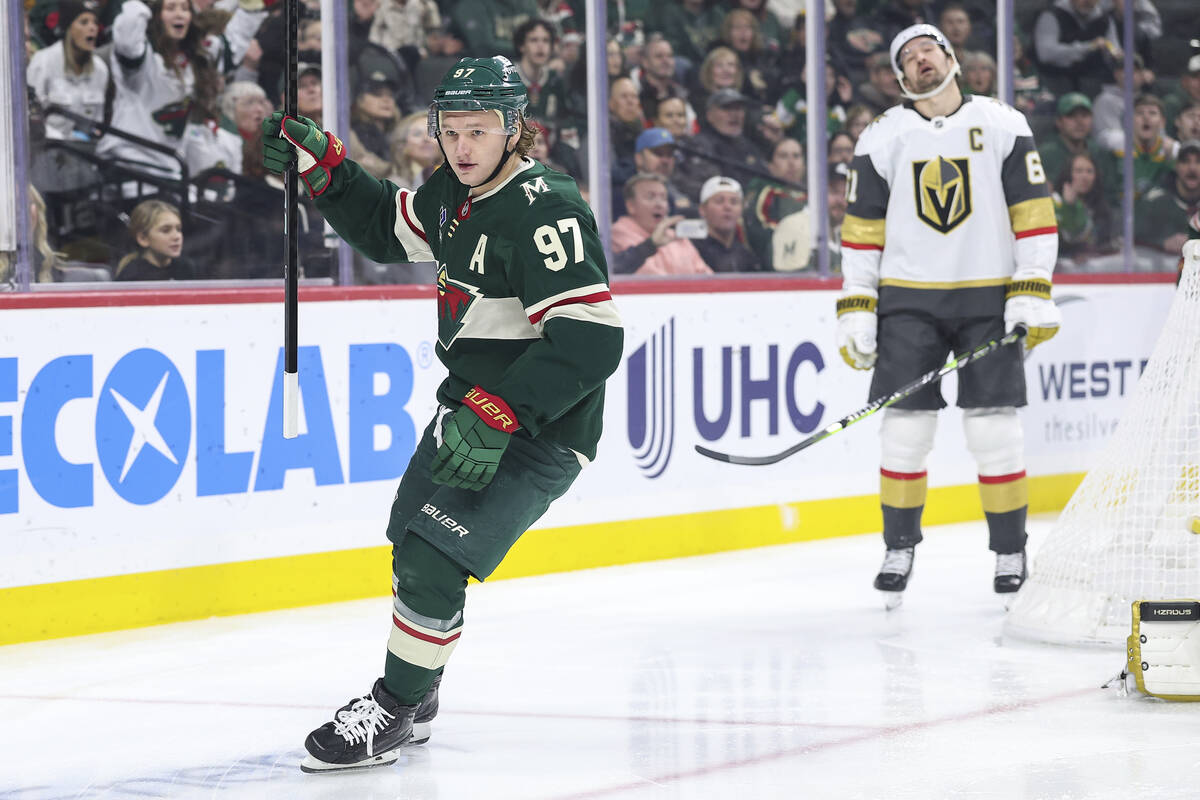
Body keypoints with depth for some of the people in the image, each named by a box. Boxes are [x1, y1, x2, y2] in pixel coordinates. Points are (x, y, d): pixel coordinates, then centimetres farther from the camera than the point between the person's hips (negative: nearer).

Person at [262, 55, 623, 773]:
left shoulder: (546, 211, -24)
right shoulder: (452, 194, 3)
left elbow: (589, 338, -31)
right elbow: (384, 228, 24)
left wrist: (499, 416, -34)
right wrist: (322, 166, 8)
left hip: (540, 430, -10)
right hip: (472, 411, 10)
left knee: (431, 558, -16)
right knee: (411, 536, 21)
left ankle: (395, 711, 2)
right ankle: (416, 700, 40)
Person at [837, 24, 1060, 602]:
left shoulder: (1004, 126, 1)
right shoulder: (881, 138, 4)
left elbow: (1032, 211, 0)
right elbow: (861, 229, 6)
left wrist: (1033, 295, -8)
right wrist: (855, 311, 0)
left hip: (988, 300, -1)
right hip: (908, 299, 1)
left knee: (995, 433, -2)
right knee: (904, 431, -2)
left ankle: (1010, 553, 10)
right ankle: (899, 549, 13)